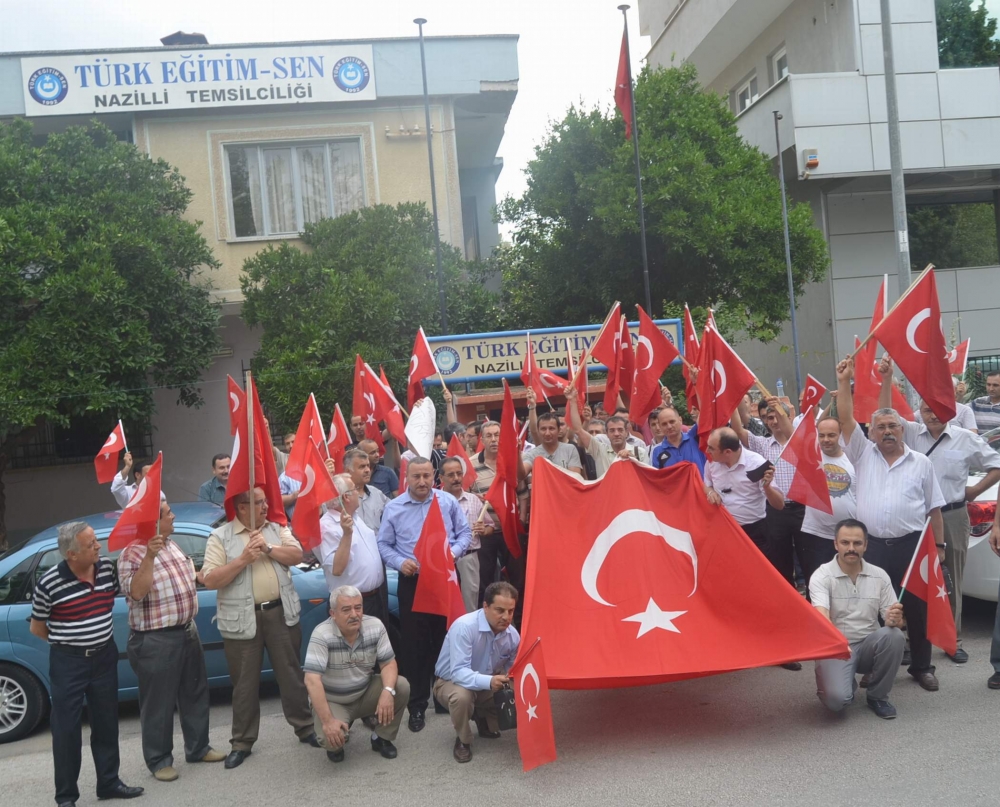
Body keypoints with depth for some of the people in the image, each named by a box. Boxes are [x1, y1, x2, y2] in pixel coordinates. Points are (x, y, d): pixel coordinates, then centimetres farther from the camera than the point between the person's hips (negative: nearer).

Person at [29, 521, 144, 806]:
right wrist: (68, 642, 3)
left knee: (106, 723, 14)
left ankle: (109, 783, 28)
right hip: (68, 662, -4)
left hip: (105, 656, 5)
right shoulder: (49, 584, -17)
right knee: (67, 729, 3)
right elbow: (36, 627, -2)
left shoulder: (107, 568, -4)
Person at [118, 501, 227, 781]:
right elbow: (135, 592, -29)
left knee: (195, 693, 17)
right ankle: (159, 760, 18)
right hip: (156, 641, -8)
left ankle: (198, 748, 31)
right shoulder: (132, 554, -16)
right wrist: (149, 557, -34)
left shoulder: (171, 545, 10)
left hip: (187, 631, 8)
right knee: (158, 703, 4)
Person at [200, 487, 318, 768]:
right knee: (245, 683, 7)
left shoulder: (278, 529, 7)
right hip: (242, 620, -2)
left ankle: (304, 727, 25)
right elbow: (209, 580, -10)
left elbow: (296, 556, -4)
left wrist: (268, 548, -17)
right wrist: (243, 560, -18)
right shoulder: (220, 537, -3)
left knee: (291, 673, 11)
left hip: (280, 613, 2)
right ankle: (242, 742, 19)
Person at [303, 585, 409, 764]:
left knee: (401, 686, -20)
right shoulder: (321, 635, -27)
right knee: (331, 737, -32)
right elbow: (312, 680, -31)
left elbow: (388, 663, -9)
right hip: (333, 701, -4)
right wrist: (327, 720, -35)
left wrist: (388, 691, -31)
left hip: (365, 694, 4)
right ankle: (336, 746, 9)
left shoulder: (375, 627, -14)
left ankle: (382, 738, 3)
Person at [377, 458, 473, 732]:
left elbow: (464, 532, 6)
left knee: (447, 638, 9)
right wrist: (400, 562, -16)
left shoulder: (448, 501, 0)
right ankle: (417, 705, 16)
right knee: (414, 644, 4)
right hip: (412, 582, -1)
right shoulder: (393, 508, -2)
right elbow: (384, 545, 2)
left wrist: (453, 552, -13)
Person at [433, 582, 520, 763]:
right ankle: (463, 741, -6)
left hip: (488, 686, 5)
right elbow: (458, 672, -37)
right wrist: (489, 681, -54)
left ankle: (484, 721, 17)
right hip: (451, 682, -5)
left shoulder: (513, 634, -13)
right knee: (462, 695, -38)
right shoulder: (464, 627, -31)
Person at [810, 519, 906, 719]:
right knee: (836, 698, -29)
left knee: (894, 635, -29)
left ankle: (877, 696, -5)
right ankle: (846, 686, 12)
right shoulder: (821, 576, -11)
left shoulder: (879, 575, 1)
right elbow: (821, 616, -27)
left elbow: (893, 619, 1)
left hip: (868, 645, 4)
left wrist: (895, 619, -26)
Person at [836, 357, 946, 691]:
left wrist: (938, 546, 2)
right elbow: (846, 420, -4)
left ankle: (921, 666, 22)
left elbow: (934, 509, 7)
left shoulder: (921, 463, 5)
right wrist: (844, 382, -11)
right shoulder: (864, 455, 6)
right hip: (872, 546, 1)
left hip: (911, 544, -1)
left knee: (916, 607, 8)